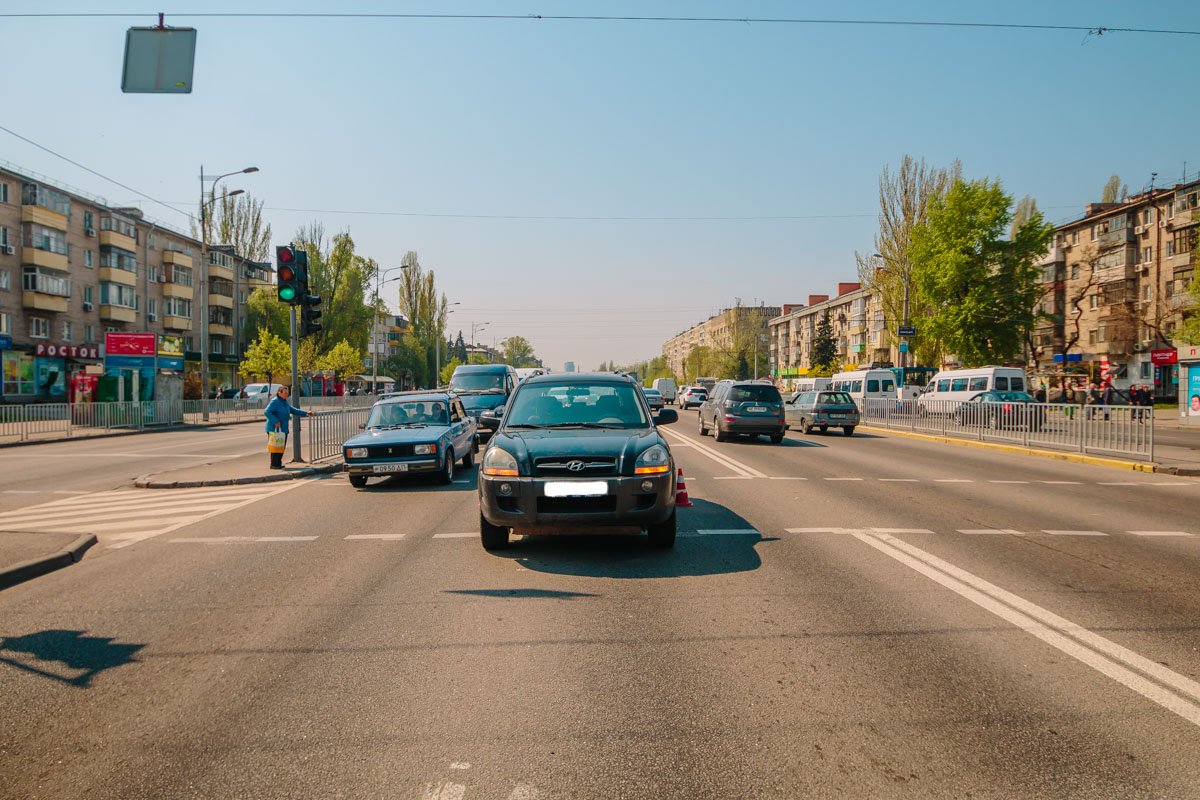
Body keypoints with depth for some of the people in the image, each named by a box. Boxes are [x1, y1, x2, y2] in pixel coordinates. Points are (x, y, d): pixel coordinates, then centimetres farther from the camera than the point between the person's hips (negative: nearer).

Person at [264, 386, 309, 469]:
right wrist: (275, 421, -25)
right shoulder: (275, 401, -12)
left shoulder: (285, 402, 16)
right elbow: (266, 412, -20)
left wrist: (305, 413, 13)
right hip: (275, 429, -9)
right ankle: (274, 464, 0)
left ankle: (278, 464, 19)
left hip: (283, 429, 9)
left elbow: (294, 410, 23)